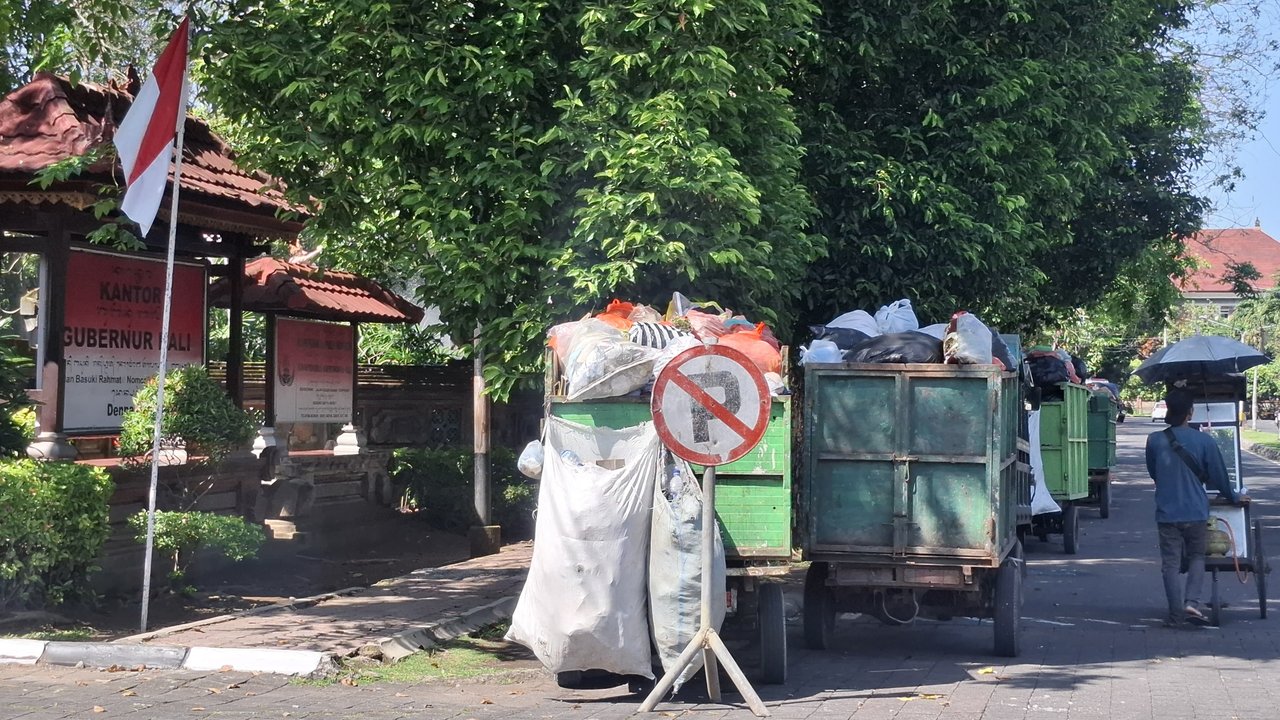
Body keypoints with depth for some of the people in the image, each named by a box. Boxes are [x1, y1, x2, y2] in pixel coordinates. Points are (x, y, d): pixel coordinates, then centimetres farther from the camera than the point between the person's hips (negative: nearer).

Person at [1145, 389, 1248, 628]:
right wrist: (1233, 497, 21)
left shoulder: (1155, 441, -4)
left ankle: (1176, 615, 5)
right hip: (1196, 512, 0)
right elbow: (1218, 476, 2)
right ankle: (1192, 602, -4)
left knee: (1171, 563, 6)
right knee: (1197, 557, 15)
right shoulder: (1204, 441, -7)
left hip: (1167, 513, 0)